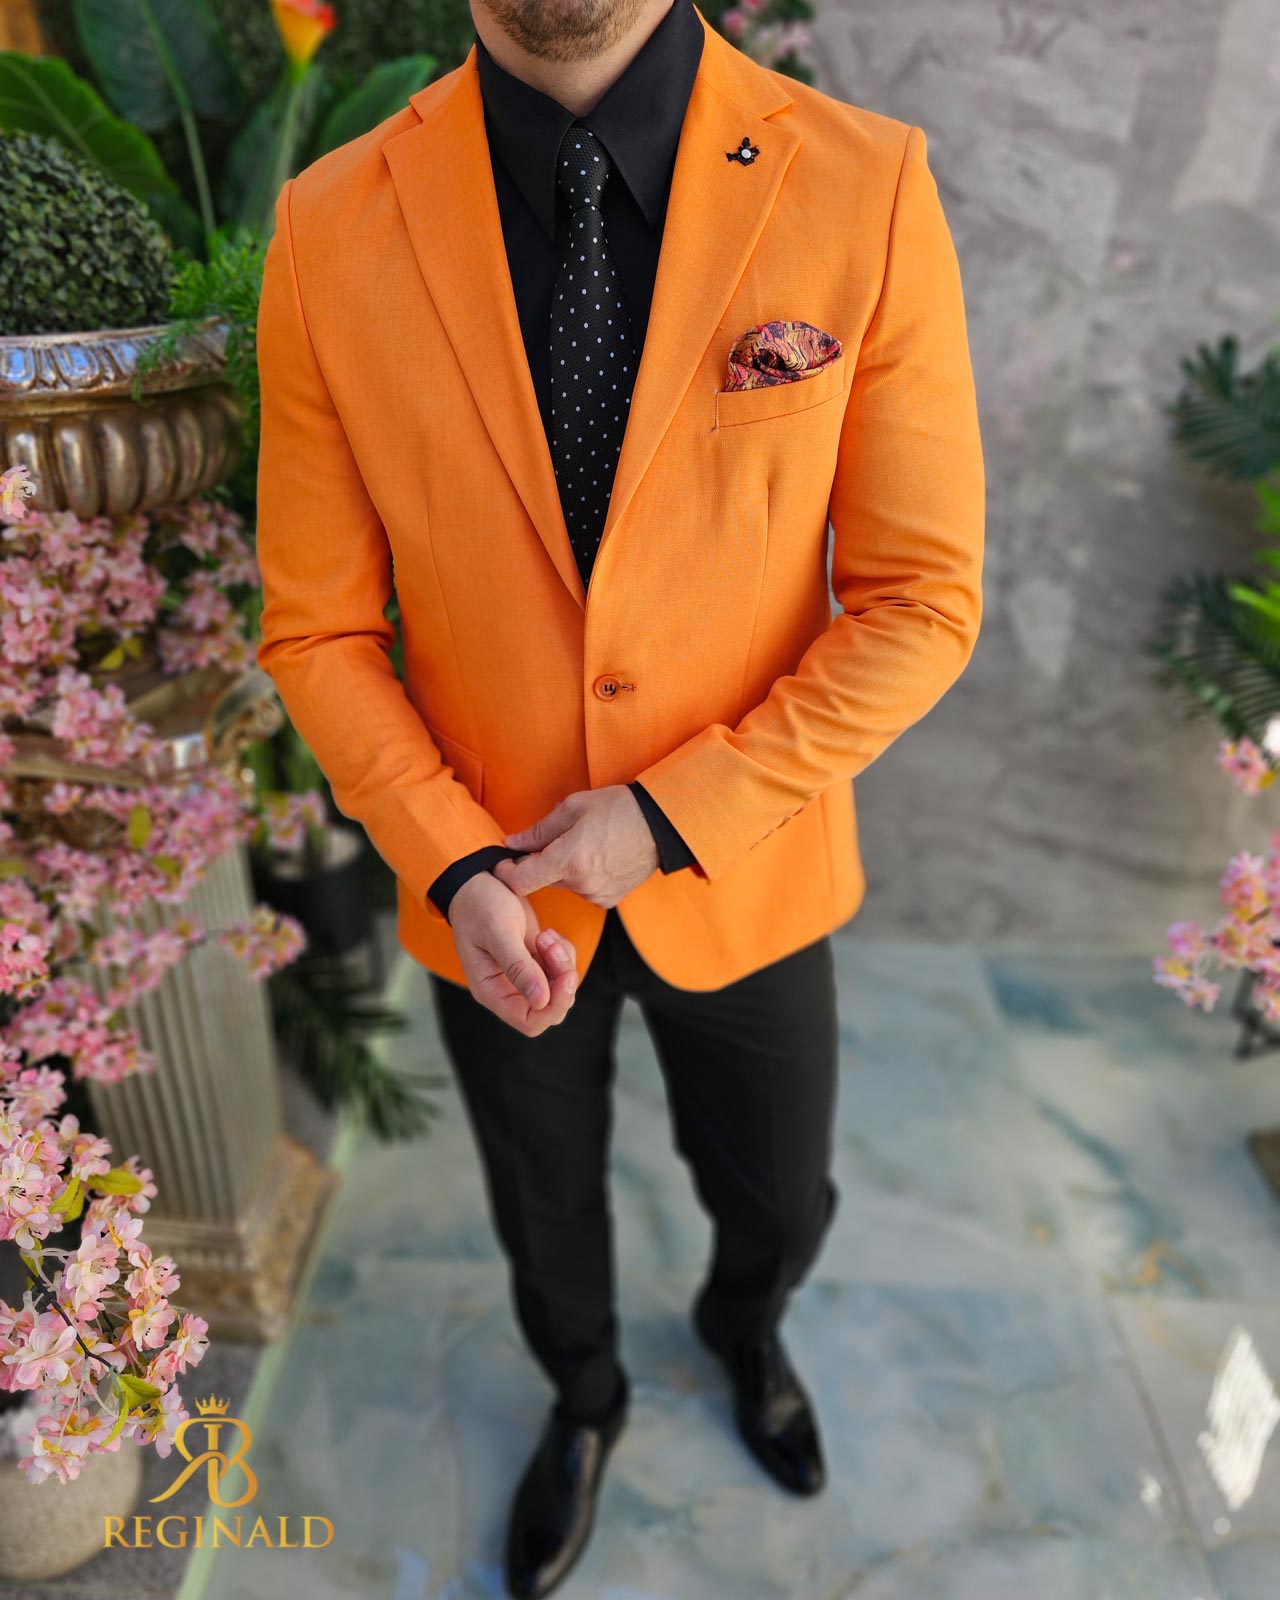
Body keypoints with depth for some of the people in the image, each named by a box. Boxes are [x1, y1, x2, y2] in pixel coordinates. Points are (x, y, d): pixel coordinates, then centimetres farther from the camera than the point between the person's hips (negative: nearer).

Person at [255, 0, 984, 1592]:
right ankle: (581, 1395, 63)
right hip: (492, 898, 1)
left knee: (778, 1204, 25)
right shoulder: (331, 228, -13)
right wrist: (453, 868, -18)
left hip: (744, 871, 0)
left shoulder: (866, 188, -16)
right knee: (547, 1215, 25)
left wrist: (671, 819, -18)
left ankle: (743, 1328, 65)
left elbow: (922, 604, -12)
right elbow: (319, 628, -6)